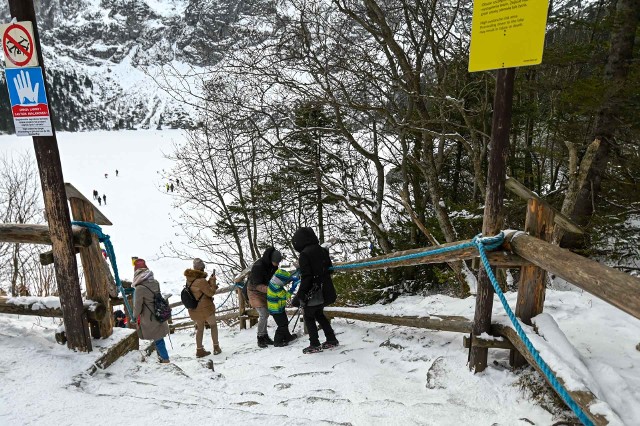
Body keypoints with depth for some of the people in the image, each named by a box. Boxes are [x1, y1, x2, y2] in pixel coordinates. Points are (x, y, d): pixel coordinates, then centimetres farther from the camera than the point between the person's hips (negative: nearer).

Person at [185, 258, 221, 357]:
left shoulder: (189, 279, 0)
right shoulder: (201, 281, -26)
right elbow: (211, 292, -18)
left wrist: (209, 282, 1)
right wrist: (213, 281, -9)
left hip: (194, 310, 7)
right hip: (205, 308, -7)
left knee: (200, 329, 19)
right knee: (213, 325, 14)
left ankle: (199, 350, 25)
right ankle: (216, 347, 19)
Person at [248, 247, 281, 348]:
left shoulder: (273, 265, -9)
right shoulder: (258, 266, -32)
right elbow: (257, 285, -30)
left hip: (265, 291, 7)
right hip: (254, 291, -7)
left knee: (266, 314, 10)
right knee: (263, 314, -14)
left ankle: (264, 336, 23)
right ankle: (260, 338, 0)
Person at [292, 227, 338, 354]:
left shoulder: (304, 254, -17)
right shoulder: (322, 251, 6)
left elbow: (306, 277, -21)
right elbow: (329, 268, 14)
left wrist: (299, 296, -16)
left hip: (312, 293, -7)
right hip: (325, 291, 8)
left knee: (308, 317, 9)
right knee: (319, 314, 22)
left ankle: (315, 345, 12)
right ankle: (331, 340, 24)